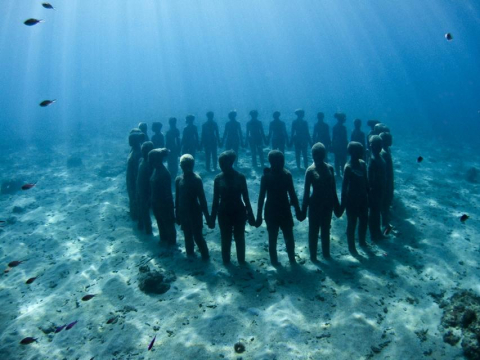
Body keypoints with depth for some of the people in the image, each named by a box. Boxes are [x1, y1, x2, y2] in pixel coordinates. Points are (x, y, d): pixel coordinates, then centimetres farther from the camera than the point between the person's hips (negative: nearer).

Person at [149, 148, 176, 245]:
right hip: (156, 202, 8)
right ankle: (163, 238, 47)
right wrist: (153, 200, 15)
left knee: (168, 223, 14)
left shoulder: (164, 174, -27)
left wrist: (167, 205, -18)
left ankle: (171, 242, 35)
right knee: (160, 222, 26)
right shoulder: (157, 170, -2)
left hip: (164, 204, -8)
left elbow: (167, 192, -23)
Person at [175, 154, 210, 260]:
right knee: (187, 236, 15)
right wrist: (177, 214, 10)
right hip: (183, 213, 4)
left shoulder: (197, 179, -13)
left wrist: (206, 215, -11)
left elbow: (202, 198, -12)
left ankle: (205, 256, 16)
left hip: (195, 212, -4)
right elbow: (177, 198, 7)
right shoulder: (178, 180, 0)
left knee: (197, 236, -2)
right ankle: (190, 255, 31)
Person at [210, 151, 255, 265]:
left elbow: (246, 197, -1)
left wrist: (250, 215, 0)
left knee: (239, 238, 11)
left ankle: (241, 260, 28)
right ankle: (226, 261, 25)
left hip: (239, 212, 0)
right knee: (225, 238, 9)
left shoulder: (240, 177, -8)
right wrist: (212, 218, 1)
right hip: (224, 213, 0)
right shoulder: (218, 178, -6)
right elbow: (216, 200, 0)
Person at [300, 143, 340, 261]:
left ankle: (326, 253, 34)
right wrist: (303, 210, -10)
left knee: (326, 230, 18)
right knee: (313, 230, 9)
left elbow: (333, 189, 4)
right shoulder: (310, 170, -13)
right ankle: (313, 255, 24)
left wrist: (336, 205, 8)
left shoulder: (329, 168, -2)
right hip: (315, 204, -4)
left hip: (327, 203, 4)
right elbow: (306, 191, -10)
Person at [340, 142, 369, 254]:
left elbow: (366, 180, 10)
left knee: (364, 220, 20)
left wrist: (368, 194, 12)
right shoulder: (348, 167, -19)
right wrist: (343, 203, -16)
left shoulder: (362, 163, 0)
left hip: (362, 197, 7)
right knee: (352, 223, 7)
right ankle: (351, 247, 22)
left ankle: (362, 241, 42)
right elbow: (344, 186, -17)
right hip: (352, 198, -7)